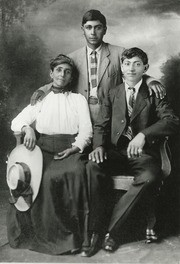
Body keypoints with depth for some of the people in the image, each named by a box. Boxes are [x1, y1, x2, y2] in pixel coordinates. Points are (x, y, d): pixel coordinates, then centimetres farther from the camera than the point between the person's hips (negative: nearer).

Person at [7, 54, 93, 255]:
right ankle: (49, 234, -17)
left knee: (75, 172, -34)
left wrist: (74, 148, -11)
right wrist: (27, 128, -9)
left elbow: (86, 131, 7)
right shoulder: (40, 99, 23)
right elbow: (16, 121, 14)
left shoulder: (79, 99, 19)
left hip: (70, 149, -1)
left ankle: (75, 235, -24)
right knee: (45, 177, -32)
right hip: (44, 148, 1)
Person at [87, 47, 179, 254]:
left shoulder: (154, 94, 5)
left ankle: (111, 230, -23)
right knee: (91, 167, -29)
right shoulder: (112, 95, 15)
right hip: (115, 151, 2)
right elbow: (100, 125, 10)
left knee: (149, 178, -34)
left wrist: (143, 134, -28)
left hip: (143, 152, -2)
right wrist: (99, 146, -14)